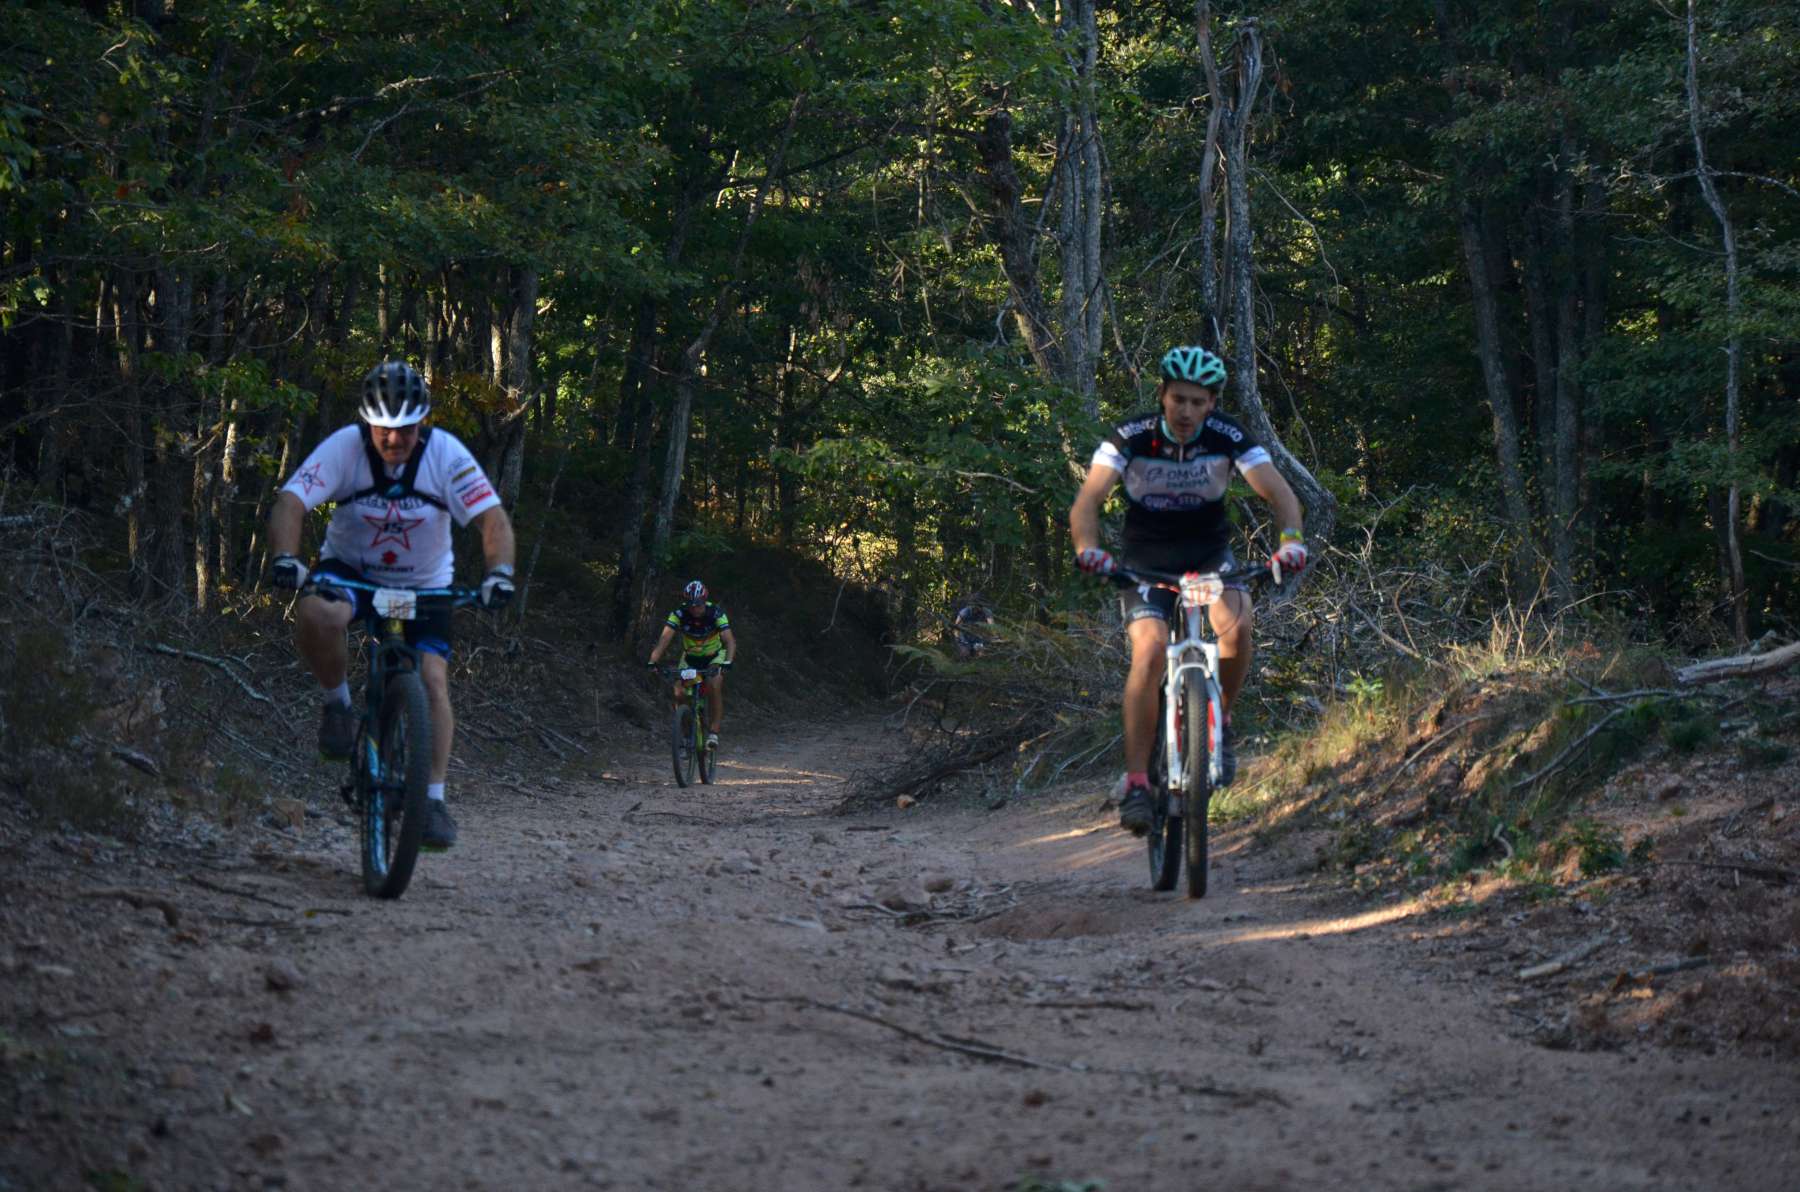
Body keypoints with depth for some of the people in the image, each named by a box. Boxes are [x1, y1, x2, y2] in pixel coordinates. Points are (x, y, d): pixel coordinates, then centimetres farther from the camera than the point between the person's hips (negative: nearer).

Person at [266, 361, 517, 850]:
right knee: (315, 614, -35)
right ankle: (338, 703, -8)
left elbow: (493, 518, -24)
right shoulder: (344, 447, -22)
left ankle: (434, 800, -8)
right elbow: (290, 502, -30)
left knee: (433, 680, -16)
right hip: (349, 569, -1)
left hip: (424, 584, 1)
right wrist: (285, 558, -49)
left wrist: (499, 572, -43)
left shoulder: (446, 454, -20)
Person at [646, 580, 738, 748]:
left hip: (714, 656, -2)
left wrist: (728, 661, -55)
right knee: (679, 693, -15)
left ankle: (713, 732, -20)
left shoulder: (716, 613, -28)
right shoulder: (679, 614, -24)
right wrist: (652, 661, -48)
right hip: (690, 657, 2)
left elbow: (729, 640, -37)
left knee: (714, 686, -29)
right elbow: (665, 638, -34)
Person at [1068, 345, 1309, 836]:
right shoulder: (1131, 437, -18)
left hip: (1209, 554, 1)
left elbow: (1279, 491, -24)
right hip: (1148, 560, -1)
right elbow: (1086, 501, -27)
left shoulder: (1228, 437, -15)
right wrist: (1088, 549, -48)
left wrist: (1291, 539, -44)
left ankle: (1219, 722, -1)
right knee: (1150, 650, -24)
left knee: (1236, 625, -29)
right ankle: (1136, 782, -21)